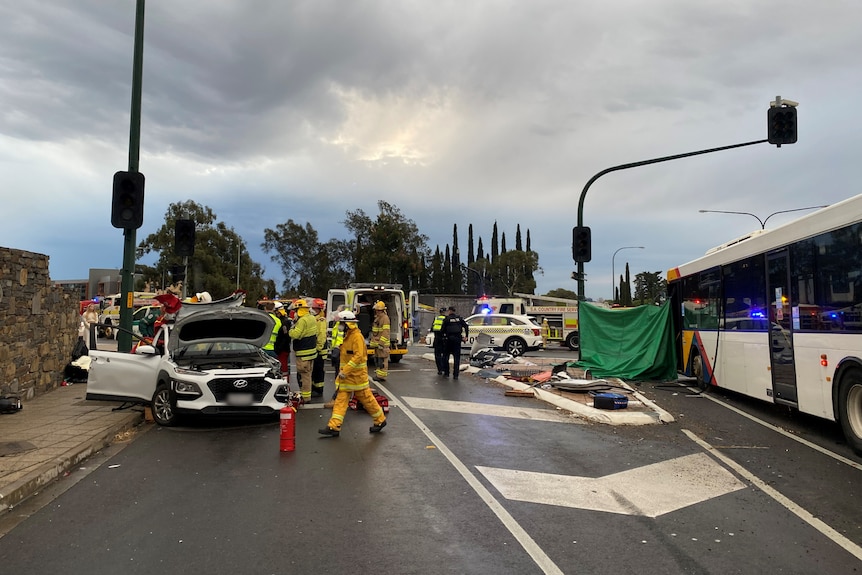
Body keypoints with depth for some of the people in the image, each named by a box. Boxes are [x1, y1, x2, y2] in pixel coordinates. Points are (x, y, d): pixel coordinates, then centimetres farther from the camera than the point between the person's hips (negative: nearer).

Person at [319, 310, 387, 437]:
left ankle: (380, 421, 21)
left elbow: (358, 356, -26)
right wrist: (343, 370, 17)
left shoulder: (357, 336, -18)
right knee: (340, 399, 3)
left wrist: (345, 370, -27)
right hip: (346, 375, 9)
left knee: (366, 398, 3)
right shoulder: (347, 336, 12)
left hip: (357, 375, -9)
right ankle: (334, 427, 3)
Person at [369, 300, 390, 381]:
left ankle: (382, 376, -4)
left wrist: (381, 343, -24)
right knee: (376, 359, 14)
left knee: (382, 360, -7)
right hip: (376, 343, 10)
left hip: (382, 344, -10)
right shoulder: (377, 318, 17)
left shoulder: (385, 318, -14)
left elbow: (386, 332, -21)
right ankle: (378, 374, 22)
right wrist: (373, 342, 21)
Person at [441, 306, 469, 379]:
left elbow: (442, 330, -7)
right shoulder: (459, 318, 7)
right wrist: (466, 336, 7)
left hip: (449, 339, -2)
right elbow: (466, 326, 3)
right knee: (457, 357, 6)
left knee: (446, 356, 12)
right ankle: (455, 375, 2)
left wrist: (443, 335, 11)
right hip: (457, 339, 3)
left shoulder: (447, 319, -3)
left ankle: (446, 373, 12)